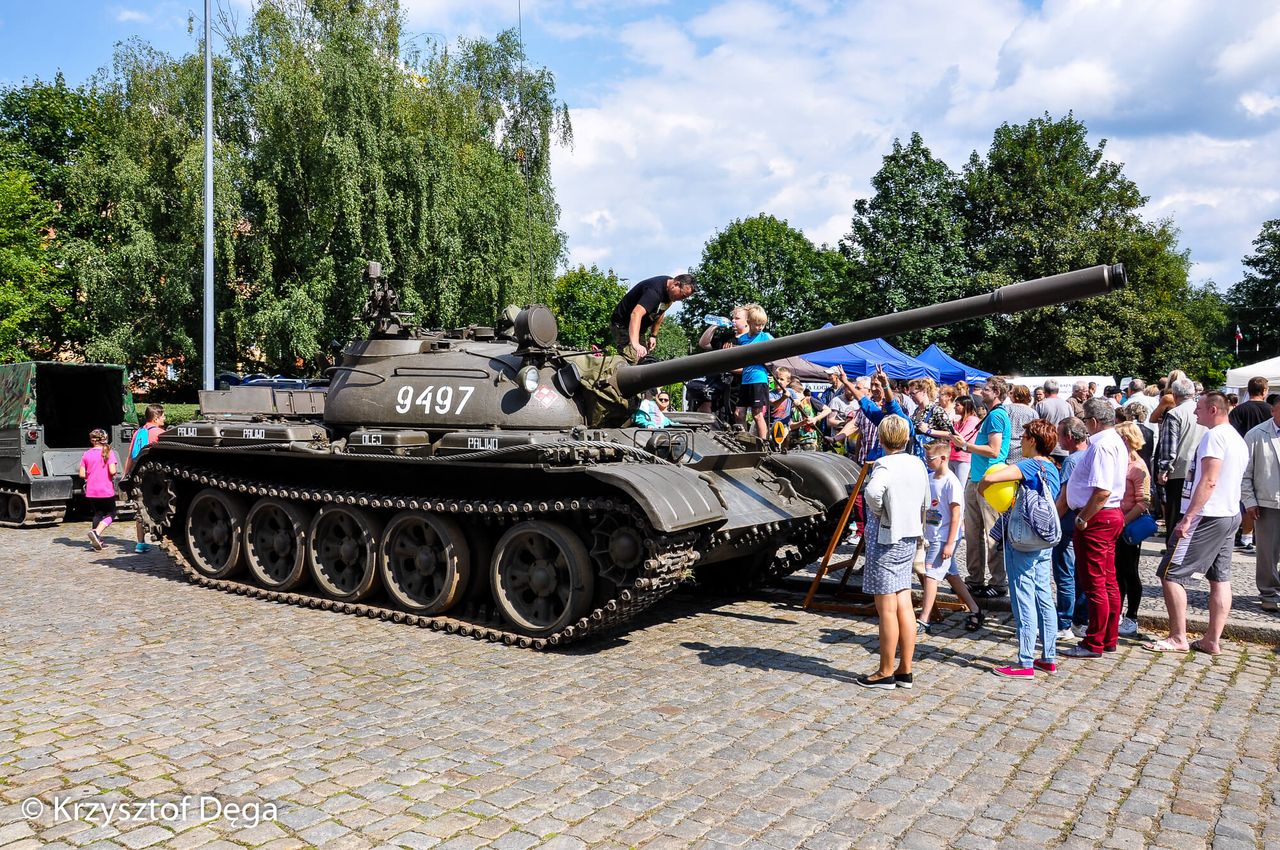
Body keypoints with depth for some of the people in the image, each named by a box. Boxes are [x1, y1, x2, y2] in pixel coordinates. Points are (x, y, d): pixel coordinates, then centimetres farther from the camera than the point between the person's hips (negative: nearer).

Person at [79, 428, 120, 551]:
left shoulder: (86, 455, 3)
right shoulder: (108, 453, -9)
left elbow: (82, 474, 1)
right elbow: (112, 471, -18)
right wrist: (115, 472, 4)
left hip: (91, 491, 4)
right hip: (106, 490, -4)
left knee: (97, 514, 17)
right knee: (111, 514, 10)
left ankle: (97, 541, 15)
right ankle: (96, 532, -14)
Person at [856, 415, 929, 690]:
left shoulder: (884, 465, -16)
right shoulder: (918, 464, 8)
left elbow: (872, 491, -37)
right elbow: (925, 504, 18)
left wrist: (879, 512, -18)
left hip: (885, 539, -8)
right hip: (909, 540, 8)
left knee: (886, 608, -1)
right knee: (904, 605, 10)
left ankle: (885, 673, 8)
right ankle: (905, 671, 16)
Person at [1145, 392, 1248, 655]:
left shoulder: (1214, 436, -15)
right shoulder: (1238, 439, 16)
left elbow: (1208, 481, -22)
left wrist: (1188, 517, -22)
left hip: (1207, 516, -10)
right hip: (1231, 515, 10)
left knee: (1170, 574, -6)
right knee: (1220, 578, 10)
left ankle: (1178, 638, -4)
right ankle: (1212, 640, 14)